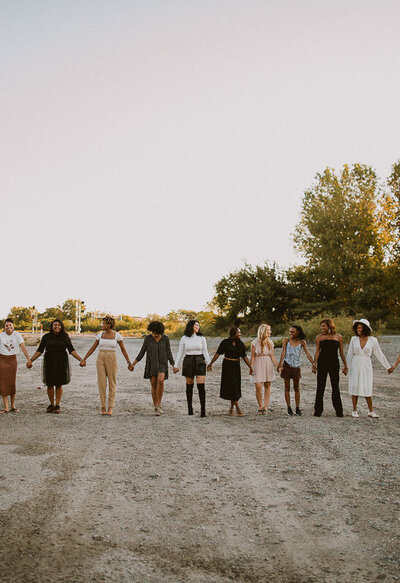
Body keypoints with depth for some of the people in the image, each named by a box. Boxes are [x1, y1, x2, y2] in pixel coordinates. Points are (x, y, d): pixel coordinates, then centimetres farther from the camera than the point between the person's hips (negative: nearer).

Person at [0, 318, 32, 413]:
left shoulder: (17, 335, -4)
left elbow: (23, 348, -10)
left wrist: (28, 360, -17)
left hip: (12, 360, 0)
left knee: (12, 382, 4)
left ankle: (13, 406, 13)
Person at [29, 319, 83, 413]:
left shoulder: (65, 337, 1)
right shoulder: (46, 337, 3)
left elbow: (72, 350, 0)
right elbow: (39, 351, 6)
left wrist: (80, 359, -10)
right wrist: (31, 360, -2)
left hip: (61, 363, -1)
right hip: (49, 363, 1)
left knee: (59, 384, 1)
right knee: (49, 384, 2)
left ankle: (57, 405, 10)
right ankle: (51, 404, 18)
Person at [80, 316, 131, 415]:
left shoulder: (117, 335, -3)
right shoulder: (100, 334, 5)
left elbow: (123, 350, 2)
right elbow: (92, 348, 9)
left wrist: (129, 362, -2)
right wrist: (83, 359, 5)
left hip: (112, 360, -2)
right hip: (101, 359, 2)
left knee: (112, 383, 0)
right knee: (101, 382, -1)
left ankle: (110, 407, 9)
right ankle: (102, 407, 10)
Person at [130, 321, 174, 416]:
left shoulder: (165, 338, -3)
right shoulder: (148, 338, -3)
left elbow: (169, 354, 3)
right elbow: (142, 353, 0)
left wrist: (174, 366, -2)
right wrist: (133, 364, -8)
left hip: (162, 364, -1)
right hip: (151, 364, 1)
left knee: (160, 381, -24)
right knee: (153, 385, -1)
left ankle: (159, 405, -11)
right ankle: (156, 408, 13)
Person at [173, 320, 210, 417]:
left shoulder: (201, 338, 3)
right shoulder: (184, 338, 1)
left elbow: (205, 352, 5)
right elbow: (180, 352, 5)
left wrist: (209, 364, 0)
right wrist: (176, 365, 2)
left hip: (200, 362, 0)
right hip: (188, 362, 0)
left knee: (201, 386, -10)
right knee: (189, 386, 8)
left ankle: (203, 409, -7)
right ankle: (190, 407, 24)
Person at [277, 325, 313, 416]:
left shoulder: (302, 342, 0)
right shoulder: (286, 340, -2)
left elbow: (307, 354, -4)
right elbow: (283, 353, -9)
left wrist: (314, 364, -16)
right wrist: (280, 365, -21)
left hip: (296, 367, 1)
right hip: (286, 366, 0)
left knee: (296, 388, 6)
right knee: (287, 387, 4)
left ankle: (297, 408, 11)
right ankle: (289, 408, 9)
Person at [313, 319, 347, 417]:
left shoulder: (338, 337, 6)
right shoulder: (319, 337, 4)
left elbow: (341, 353, 11)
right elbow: (317, 351, 0)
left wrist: (345, 366, 11)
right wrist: (314, 364, -10)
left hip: (334, 364, 0)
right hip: (322, 364, 0)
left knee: (335, 387, 3)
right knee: (320, 387, 2)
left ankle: (339, 411, 10)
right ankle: (318, 410, 9)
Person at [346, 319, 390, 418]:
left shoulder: (373, 340, -2)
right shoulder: (354, 339, 1)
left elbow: (379, 354, 5)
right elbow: (350, 354, 8)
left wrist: (388, 367, 7)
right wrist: (347, 367, 9)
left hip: (366, 366, -1)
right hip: (355, 365, 1)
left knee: (367, 388, -4)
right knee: (355, 387, 1)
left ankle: (371, 411, 9)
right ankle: (354, 410, 11)